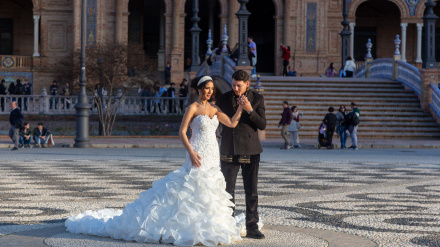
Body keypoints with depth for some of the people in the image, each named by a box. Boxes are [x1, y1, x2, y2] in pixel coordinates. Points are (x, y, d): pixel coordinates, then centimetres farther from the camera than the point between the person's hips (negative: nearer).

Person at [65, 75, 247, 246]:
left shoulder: (214, 109, 12)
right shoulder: (193, 108, -7)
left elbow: (231, 123, 5)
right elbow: (182, 132, -12)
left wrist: (240, 108, -8)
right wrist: (191, 152, -21)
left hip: (213, 157, 7)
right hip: (198, 156, -7)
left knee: (209, 193, 8)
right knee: (193, 190, -9)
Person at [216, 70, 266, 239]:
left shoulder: (257, 99, 2)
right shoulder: (224, 98, 4)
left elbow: (262, 125, -3)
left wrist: (249, 110, -16)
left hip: (250, 150, 0)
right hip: (229, 151, 1)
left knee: (252, 191, 2)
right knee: (228, 191, 1)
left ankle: (252, 227, 9)